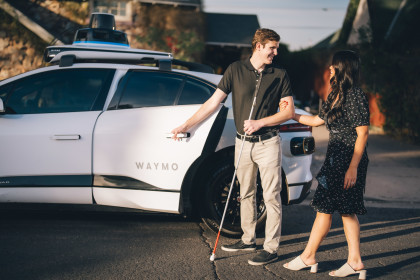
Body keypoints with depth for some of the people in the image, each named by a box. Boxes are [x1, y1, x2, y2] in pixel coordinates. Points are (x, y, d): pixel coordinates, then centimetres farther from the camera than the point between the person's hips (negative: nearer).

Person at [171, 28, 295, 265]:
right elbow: (214, 102, 1)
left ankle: (271, 248, 4)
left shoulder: (279, 75, -1)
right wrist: (186, 126, -3)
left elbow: (289, 111, -3)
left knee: (271, 197, -3)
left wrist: (260, 122, -14)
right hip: (243, 143, 3)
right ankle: (248, 239, 28)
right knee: (246, 194, 14)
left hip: (268, 143, -2)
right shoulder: (236, 70, 1)